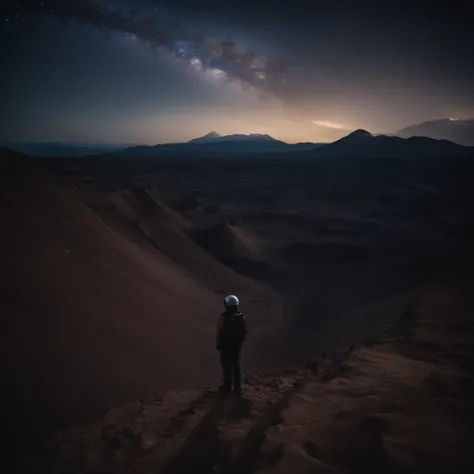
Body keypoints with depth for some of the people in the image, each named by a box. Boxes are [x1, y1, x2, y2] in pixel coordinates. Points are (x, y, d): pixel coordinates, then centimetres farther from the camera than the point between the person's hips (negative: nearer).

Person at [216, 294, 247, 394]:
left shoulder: (223, 317, -19)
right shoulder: (241, 316, -3)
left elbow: (219, 332, -15)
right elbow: (244, 331, 5)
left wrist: (218, 344, -3)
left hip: (226, 345, -5)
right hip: (237, 344, 5)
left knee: (227, 366, 4)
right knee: (236, 365, 15)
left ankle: (228, 387, 9)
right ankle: (238, 386, 20)